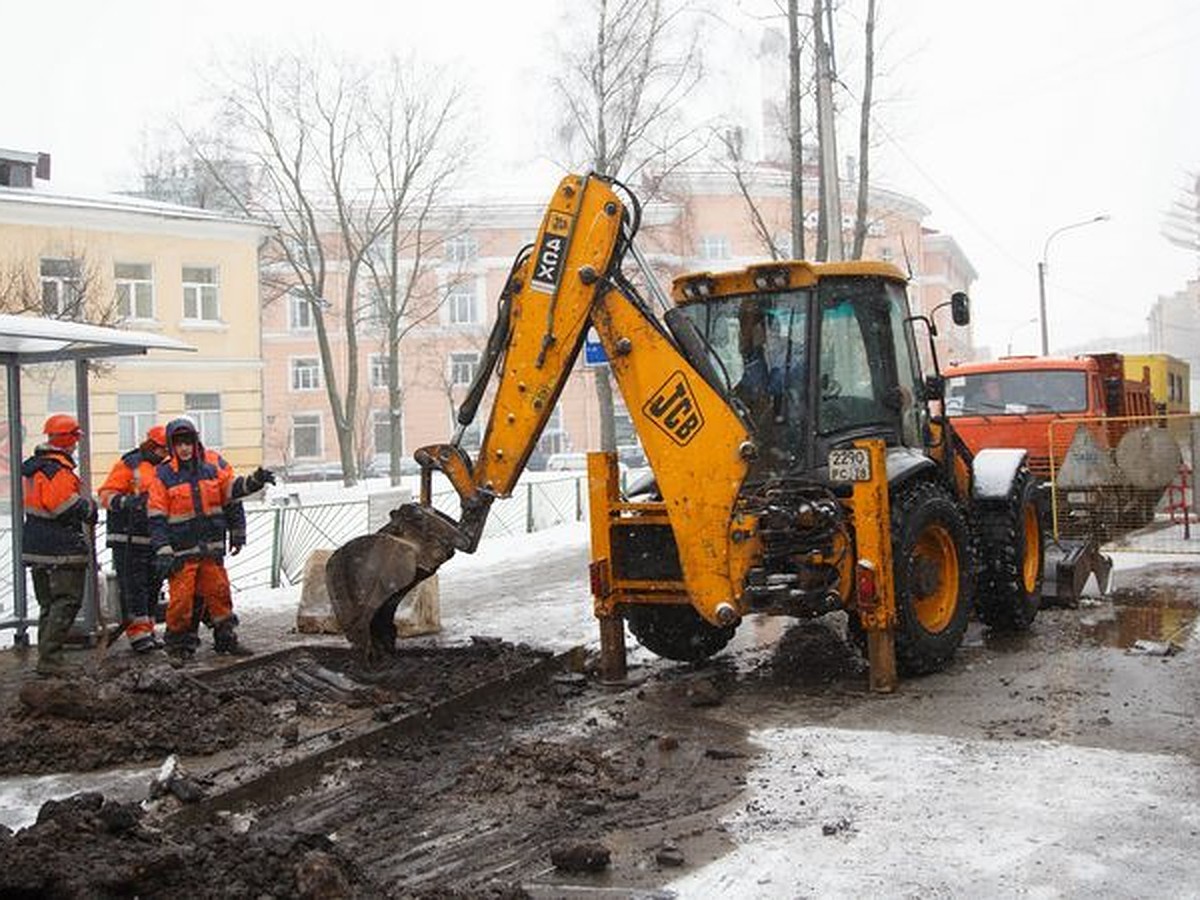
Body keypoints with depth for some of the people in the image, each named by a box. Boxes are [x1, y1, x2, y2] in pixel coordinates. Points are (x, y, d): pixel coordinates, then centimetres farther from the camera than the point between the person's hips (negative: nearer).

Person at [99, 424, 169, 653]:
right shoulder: (128, 465, -6)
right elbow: (106, 495, -12)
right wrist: (125, 501, -28)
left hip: (153, 538, 7)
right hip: (128, 539, -7)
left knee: (152, 586, 12)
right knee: (133, 587, -7)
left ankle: (147, 630, 22)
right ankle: (137, 633, -4)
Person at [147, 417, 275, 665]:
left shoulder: (213, 463, 3)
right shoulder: (163, 474, -5)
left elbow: (233, 492, 14)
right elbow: (157, 518, -7)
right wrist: (163, 551, -12)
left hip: (212, 547, 3)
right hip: (181, 550, -3)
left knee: (219, 592, 9)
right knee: (182, 598, -3)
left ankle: (226, 638, 21)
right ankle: (179, 646, 11)